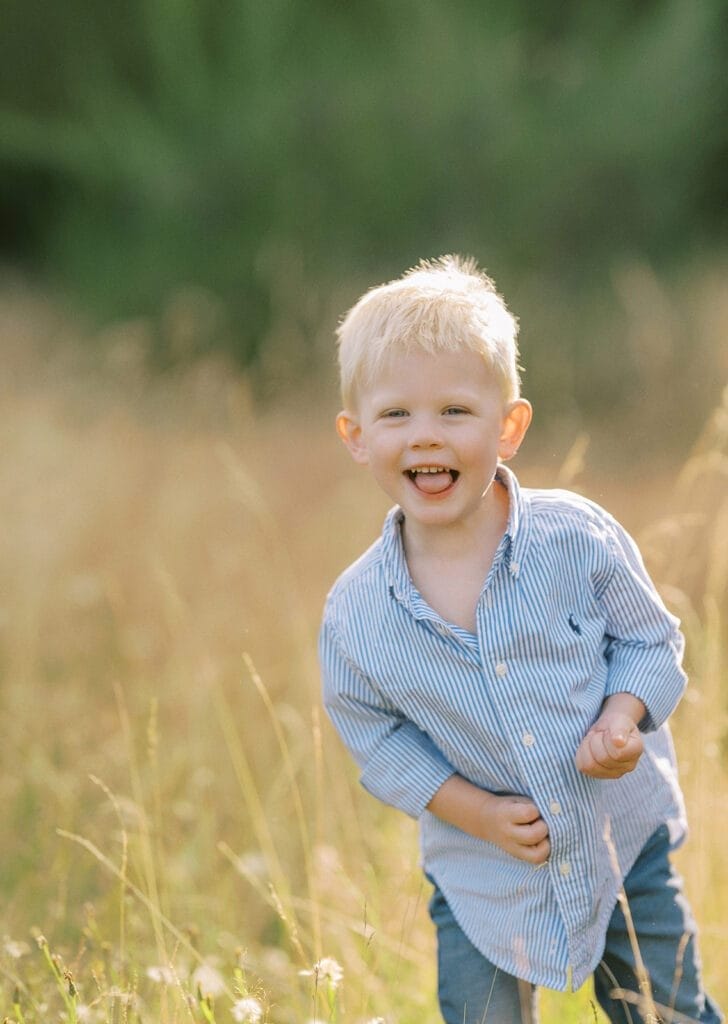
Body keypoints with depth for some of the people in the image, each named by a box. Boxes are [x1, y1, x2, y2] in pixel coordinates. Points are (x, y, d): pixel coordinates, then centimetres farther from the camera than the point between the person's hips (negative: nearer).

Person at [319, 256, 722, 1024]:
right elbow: (375, 734, -2)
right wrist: (473, 810, -14)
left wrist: (624, 719, -22)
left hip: (625, 844, 0)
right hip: (485, 881, 0)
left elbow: (651, 641, -2)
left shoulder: (577, 537, -16)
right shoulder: (354, 615, -14)